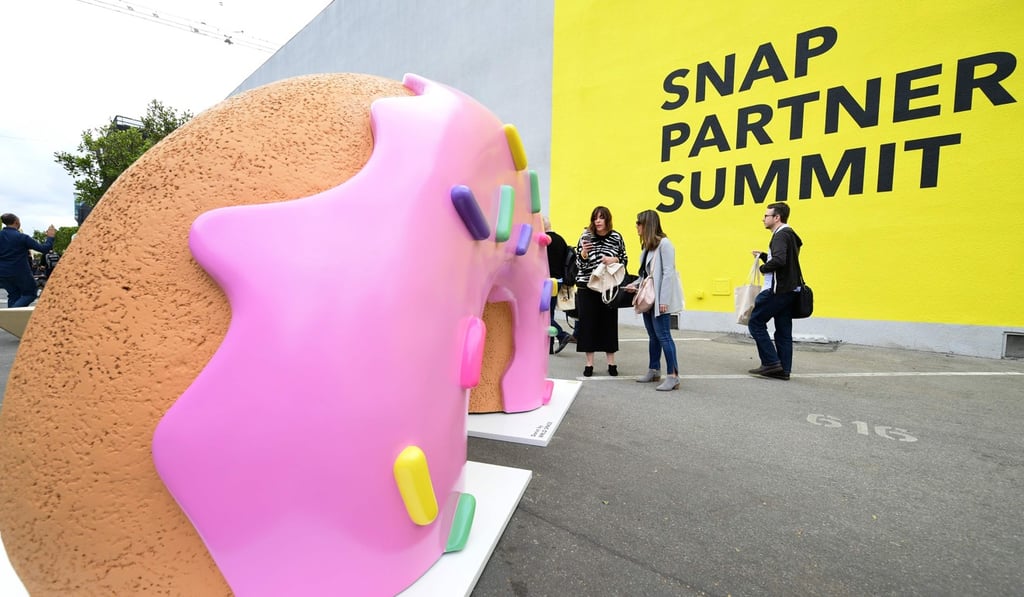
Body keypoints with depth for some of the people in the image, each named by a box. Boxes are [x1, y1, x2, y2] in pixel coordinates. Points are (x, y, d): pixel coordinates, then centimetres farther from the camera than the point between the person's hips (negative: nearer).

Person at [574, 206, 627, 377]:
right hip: (587, 286, 0)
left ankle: (611, 362, 19)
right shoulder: (585, 236, 2)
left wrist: (614, 259, -9)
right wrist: (584, 251, -19)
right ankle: (589, 363, 14)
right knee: (588, 323, 2)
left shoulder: (616, 237, 4)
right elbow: (579, 262, 1)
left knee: (609, 322, 6)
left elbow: (624, 260, 11)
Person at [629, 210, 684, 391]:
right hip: (649, 298, 9)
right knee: (653, 336, 15)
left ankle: (673, 376, -2)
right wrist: (635, 285, 2)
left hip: (659, 299, -9)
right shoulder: (648, 246, 13)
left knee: (663, 335, -8)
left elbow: (668, 273, -18)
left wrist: (663, 300, -21)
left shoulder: (664, 243, -12)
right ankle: (654, 371, 25)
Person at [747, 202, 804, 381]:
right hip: (788, 290, 10)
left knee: (755, 323, -2)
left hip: (777, 290, -10)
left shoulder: (781, 235, -12)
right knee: (783, 331, 10)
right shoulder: (789, 235, 19)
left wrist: (763, 268, -11)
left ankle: (771, 363, -2)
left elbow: (779, 260, -28)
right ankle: (783, 370, 13)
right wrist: (762, 255, 13)